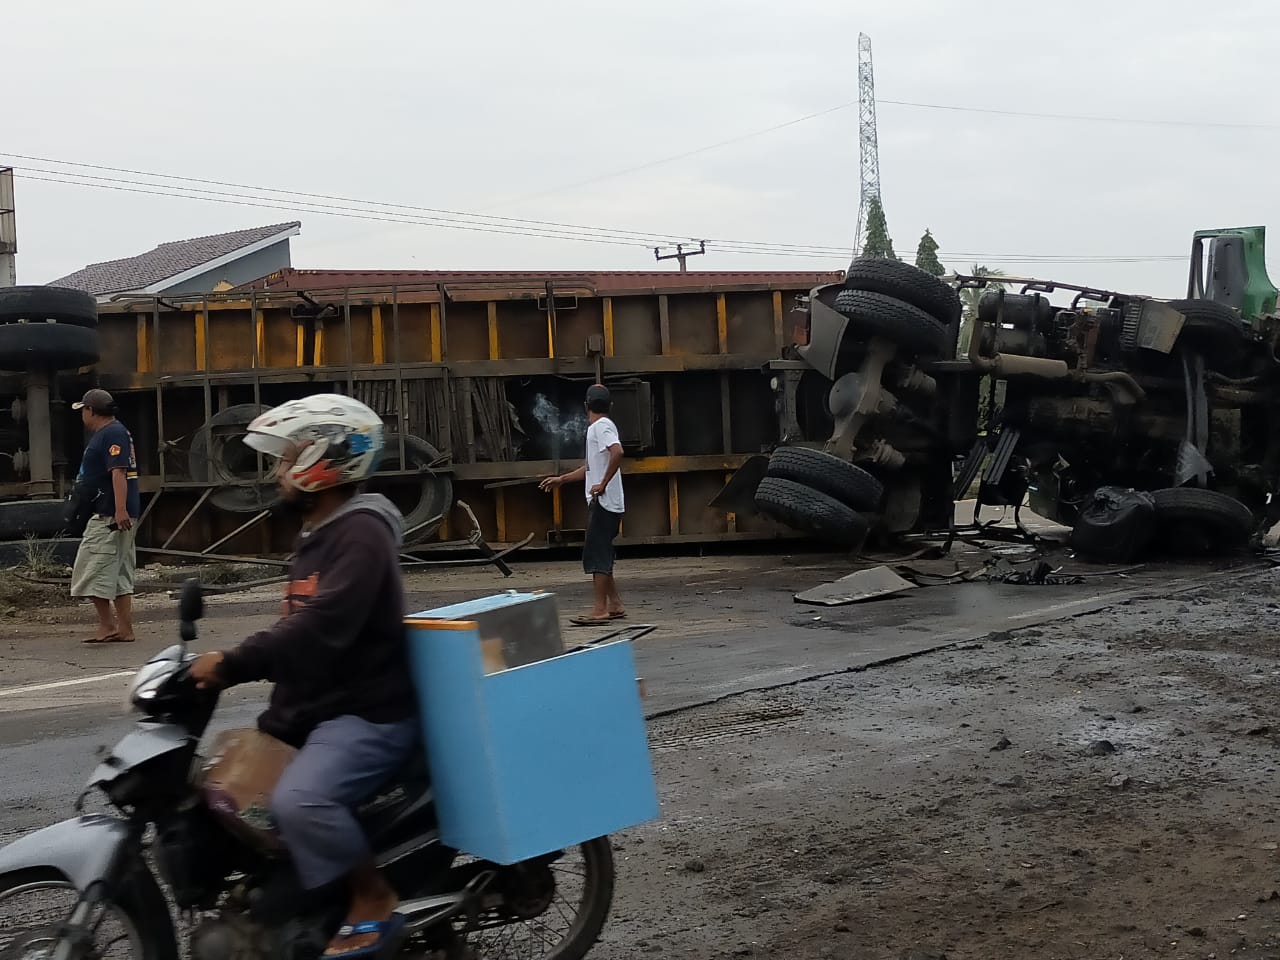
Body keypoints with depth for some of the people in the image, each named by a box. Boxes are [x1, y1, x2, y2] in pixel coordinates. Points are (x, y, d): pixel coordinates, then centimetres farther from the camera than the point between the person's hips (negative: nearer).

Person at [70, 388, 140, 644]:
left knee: (94, 573, -8)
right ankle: (125, 629, 10)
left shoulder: (113, 434, -13)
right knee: (119, 575, 9)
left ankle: (107, 625, -5)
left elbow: (119, 472, -23)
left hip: (110, 517, -11)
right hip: (107, 515, 11)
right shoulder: (104, 434, 21)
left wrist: (120, 510, -31)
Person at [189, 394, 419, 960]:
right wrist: (229, 664, 10)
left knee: (300, 800, -31)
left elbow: (322, 629, -29)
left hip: (368, 713, -11)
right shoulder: (318, 534, 16)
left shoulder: (361, 532, -17)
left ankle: (374, 903, -12)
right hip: (316, 710, 11)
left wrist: (231, 666, -28)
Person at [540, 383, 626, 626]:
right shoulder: (599, 427, 19)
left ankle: (600, 610, -8)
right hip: (602, 503, 10)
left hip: (603, 503, -10)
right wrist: (562, 479, 28)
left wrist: (603, 484, -23)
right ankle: (614, 605, 17)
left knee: (596, 554, -8)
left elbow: (617, 452, -30)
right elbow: (591, 467, 28)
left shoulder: (601, 426, -11)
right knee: (601, 555, 13)